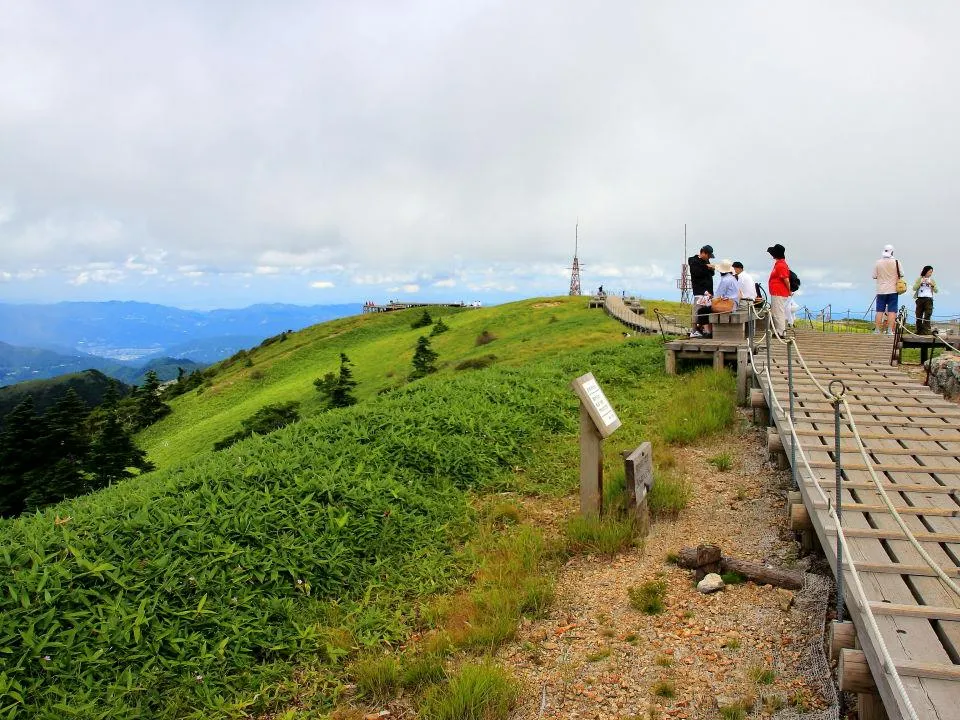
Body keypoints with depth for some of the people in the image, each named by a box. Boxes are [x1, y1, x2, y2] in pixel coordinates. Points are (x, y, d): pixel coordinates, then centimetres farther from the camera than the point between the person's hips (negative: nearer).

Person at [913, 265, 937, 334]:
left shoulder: (932, 280, 14)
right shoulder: (919, 279, 12)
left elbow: (936, 291, 9)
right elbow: (914, 288, 1)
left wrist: (932, 285, -7)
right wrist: (921, 283, -10)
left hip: (929, 299, 0)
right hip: (920, 299, 0)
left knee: (927, 316, -12)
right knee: (919, 316, 1)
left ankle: (926, 331, -15)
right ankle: (919, 331, 7)